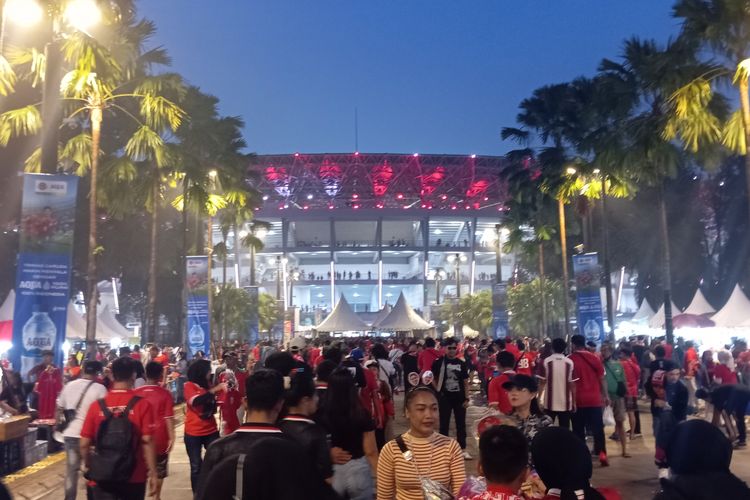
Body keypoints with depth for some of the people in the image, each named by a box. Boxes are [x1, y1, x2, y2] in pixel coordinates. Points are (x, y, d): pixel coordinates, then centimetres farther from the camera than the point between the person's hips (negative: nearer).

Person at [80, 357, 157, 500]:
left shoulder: (97, 405, -4)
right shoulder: (142, 405, -11)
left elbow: (84, 443, -1)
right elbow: (147, 442, -14)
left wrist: (87, 466, 16)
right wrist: (152, 472, -5)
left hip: (103, 475, 1)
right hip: (133, 477, -1)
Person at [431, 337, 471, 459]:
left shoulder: (461, 363, 1)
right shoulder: (438, 362, -4)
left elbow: (466, 382, 3)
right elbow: (433, 378, 7)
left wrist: (467, 398, -1)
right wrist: (438, 390, -3)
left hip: (459, 397, 2)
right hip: (445, 397, -1)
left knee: (461, 424, 6)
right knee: (444, 424, 7)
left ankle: (463, 449, 14)